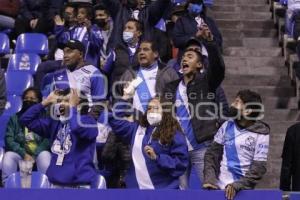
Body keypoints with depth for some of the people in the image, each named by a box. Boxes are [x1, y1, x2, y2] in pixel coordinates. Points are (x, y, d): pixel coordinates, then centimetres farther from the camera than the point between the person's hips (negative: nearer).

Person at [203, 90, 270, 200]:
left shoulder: (260, 134, -2)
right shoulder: (227, 126, 8)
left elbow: (259, 168, -6)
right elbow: (212, 153, 8)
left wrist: (237, 186, -18)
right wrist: (209, 179, -6)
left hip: (243, 190, -2)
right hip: (218, 187, 3)